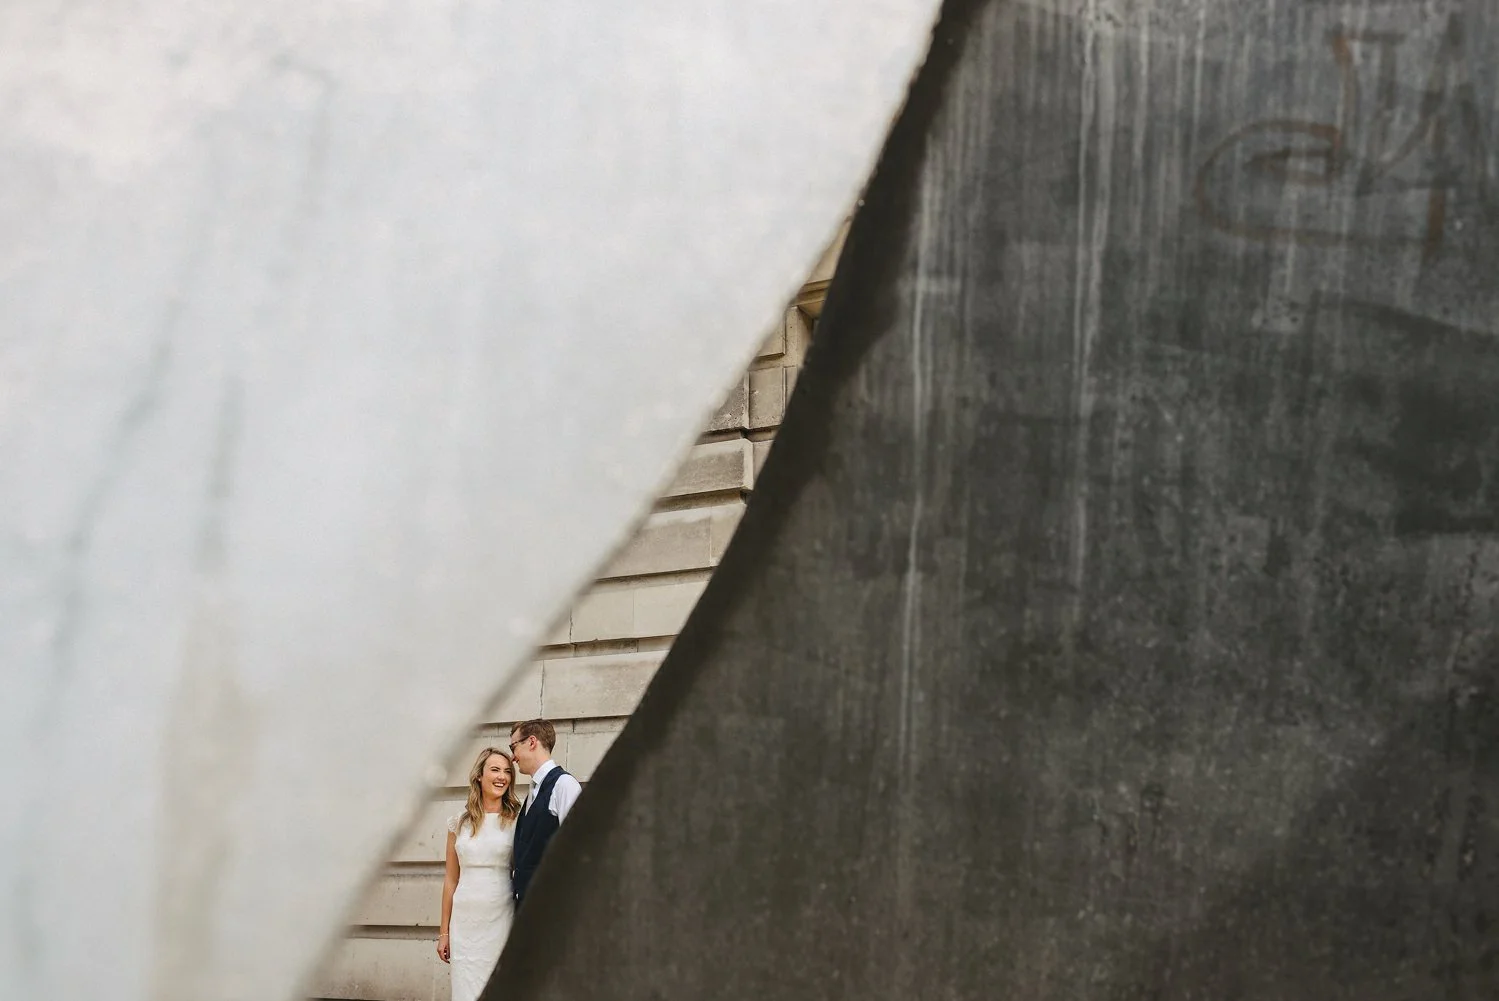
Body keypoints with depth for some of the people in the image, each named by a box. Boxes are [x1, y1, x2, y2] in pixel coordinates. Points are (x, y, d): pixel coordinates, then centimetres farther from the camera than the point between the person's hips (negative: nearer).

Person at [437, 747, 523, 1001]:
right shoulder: (460, 823, 8)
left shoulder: (517, 820, 2)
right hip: (465, 921, 2)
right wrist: (444, 931, 11)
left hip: (502, 920, -2)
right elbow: (451, 880, 12)